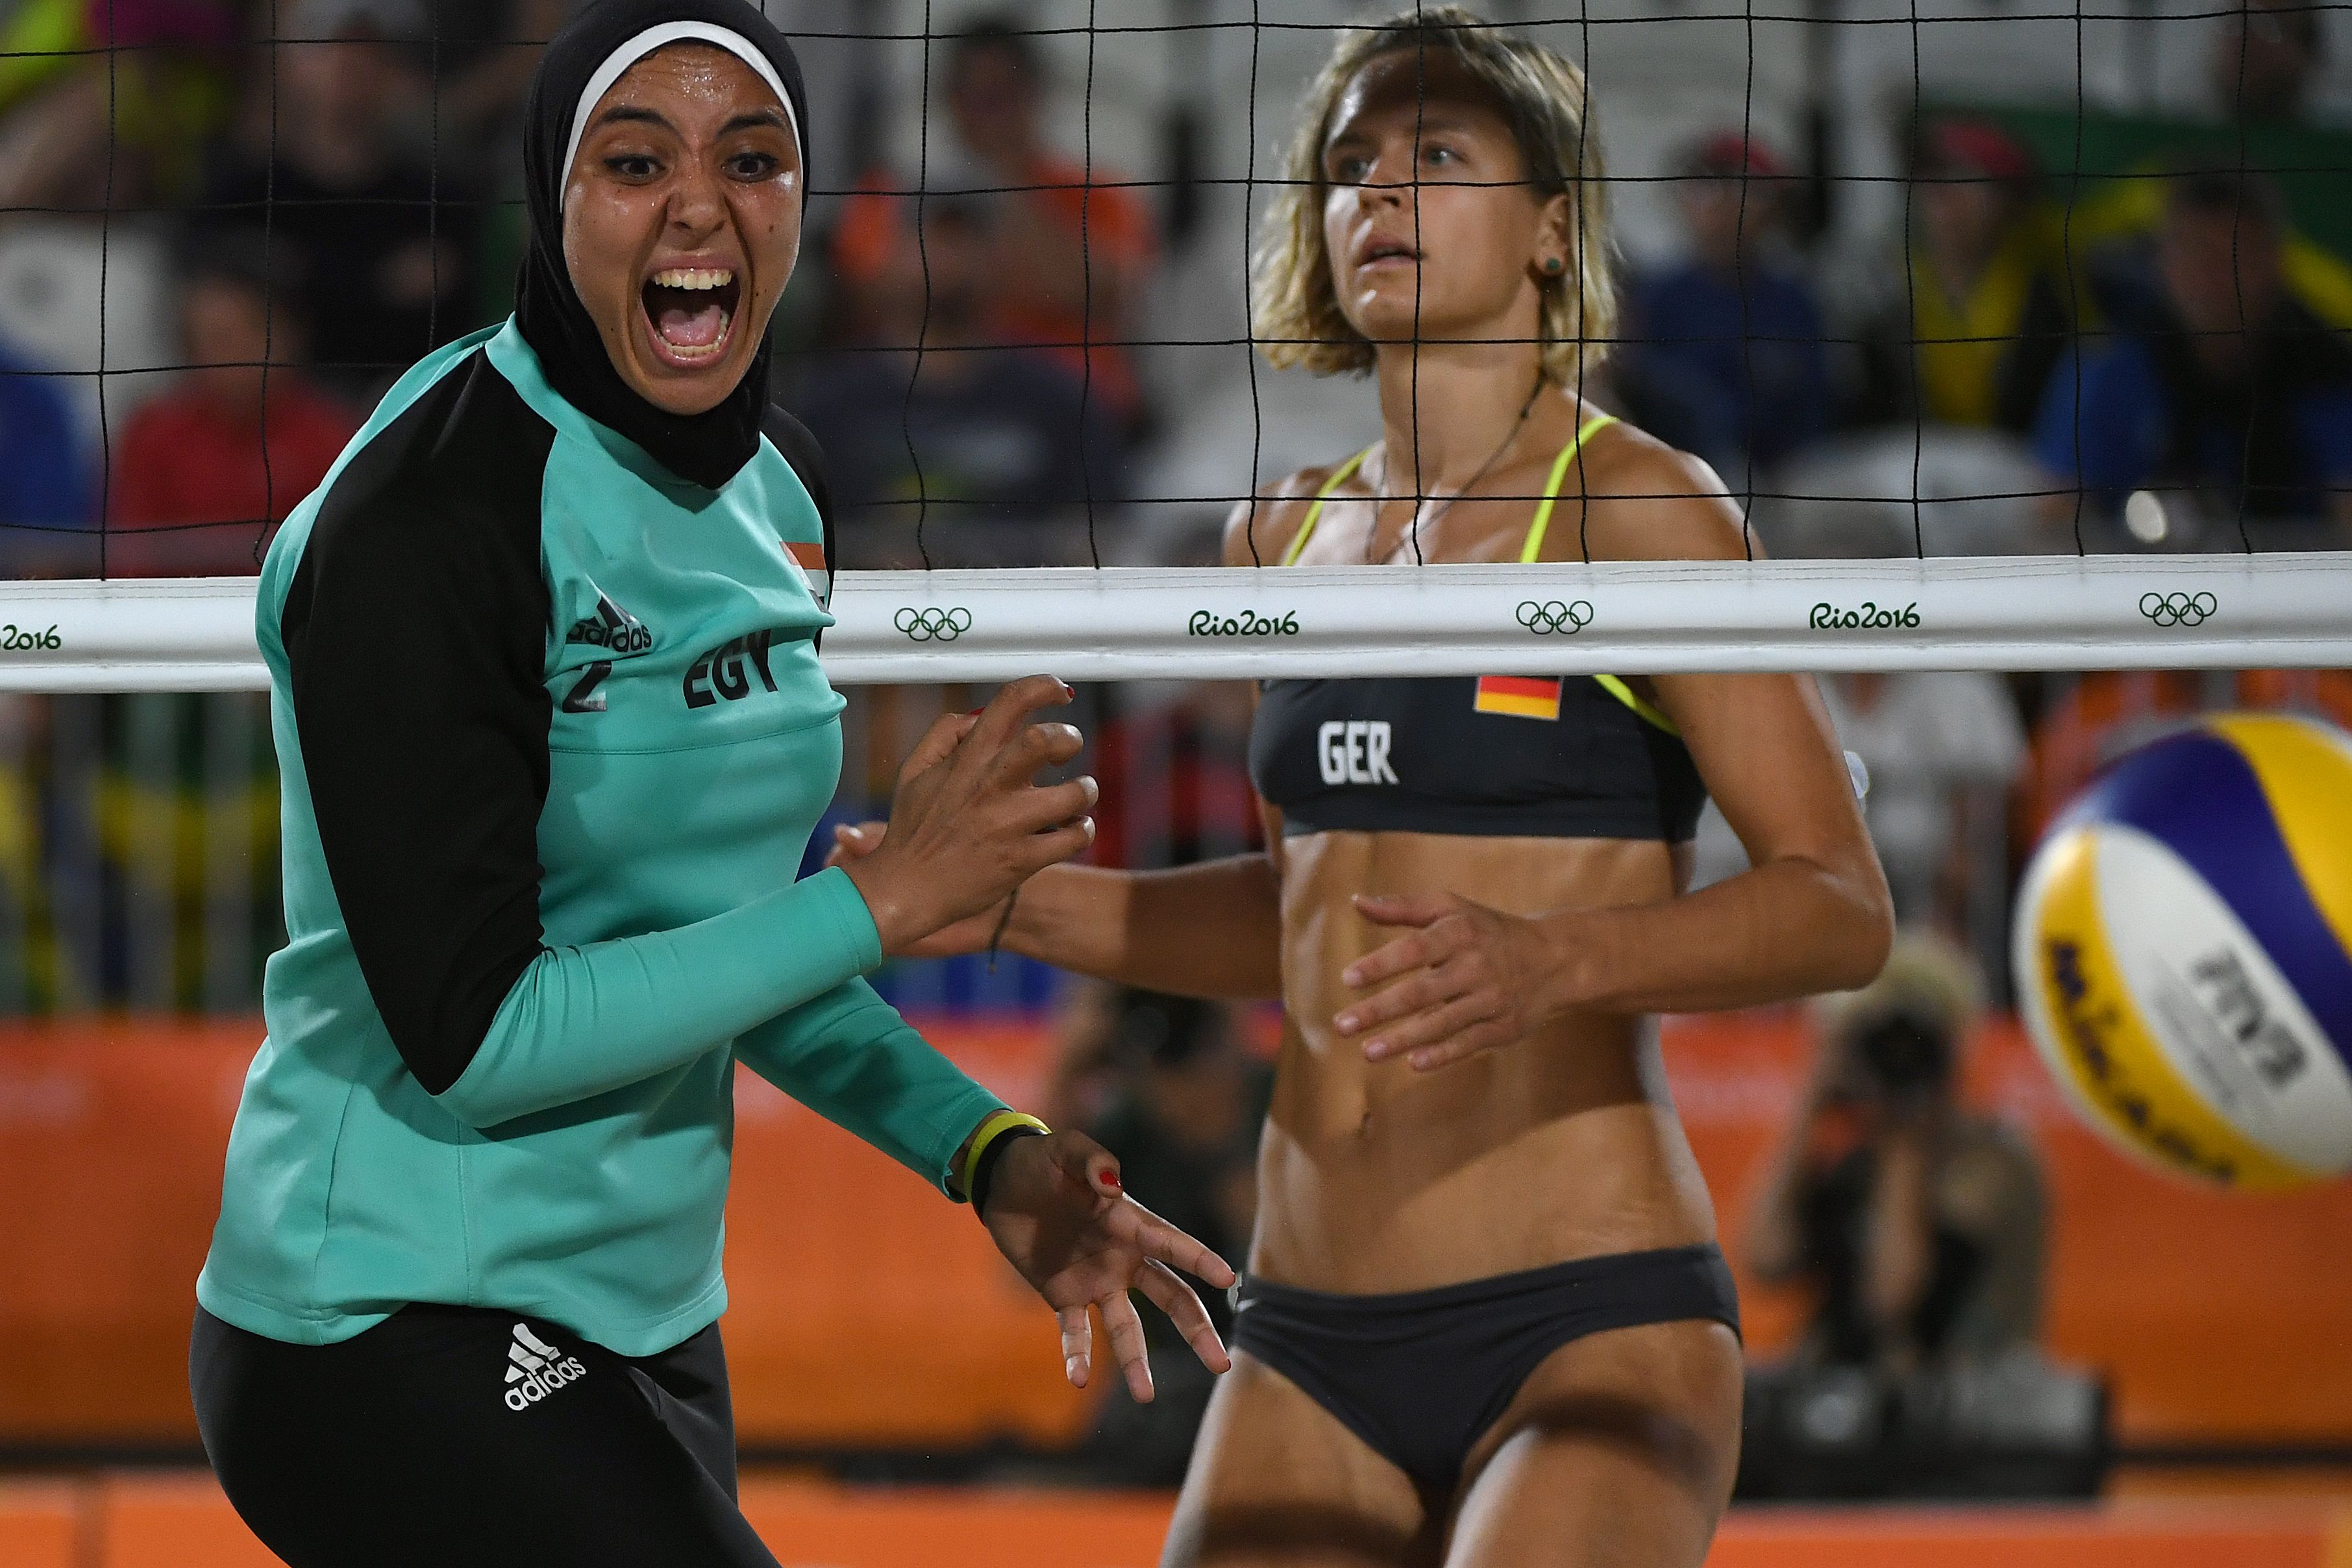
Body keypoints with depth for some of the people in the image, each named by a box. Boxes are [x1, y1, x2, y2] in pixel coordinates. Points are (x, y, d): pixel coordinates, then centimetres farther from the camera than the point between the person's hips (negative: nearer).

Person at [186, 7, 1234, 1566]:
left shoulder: (774, 482, 8)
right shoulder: (428, 516, -17)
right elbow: (469, 1035, -21)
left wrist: (983, 1150, 7)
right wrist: (889, 896, -19)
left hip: (646, 1310, 8)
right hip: (409, 1343, -8)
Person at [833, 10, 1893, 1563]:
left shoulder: (1632, 505, -5)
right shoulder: (1287, 536, 14)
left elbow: (1841, 908, -11)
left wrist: (1551, 964, -27)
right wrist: (1014, 905, 15)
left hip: (1590, 1320, -6)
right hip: (1312, 1339, 6)